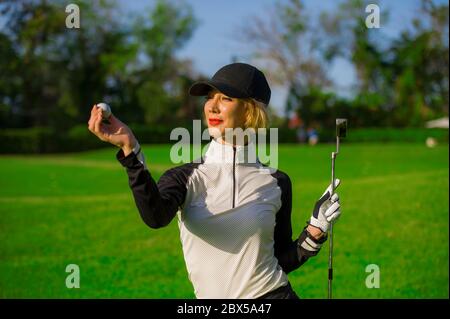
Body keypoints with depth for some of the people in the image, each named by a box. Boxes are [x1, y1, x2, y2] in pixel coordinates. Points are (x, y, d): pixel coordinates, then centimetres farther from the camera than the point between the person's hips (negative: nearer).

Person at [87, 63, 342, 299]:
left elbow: (282, 261, 9)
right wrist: (130, 149, -34)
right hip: (215, 297, 0)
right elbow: (155, 216, -24)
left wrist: (315, 231, -7)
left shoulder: (276, 183, 2)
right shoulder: (184, 178, -1)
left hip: (272, 293, 0)